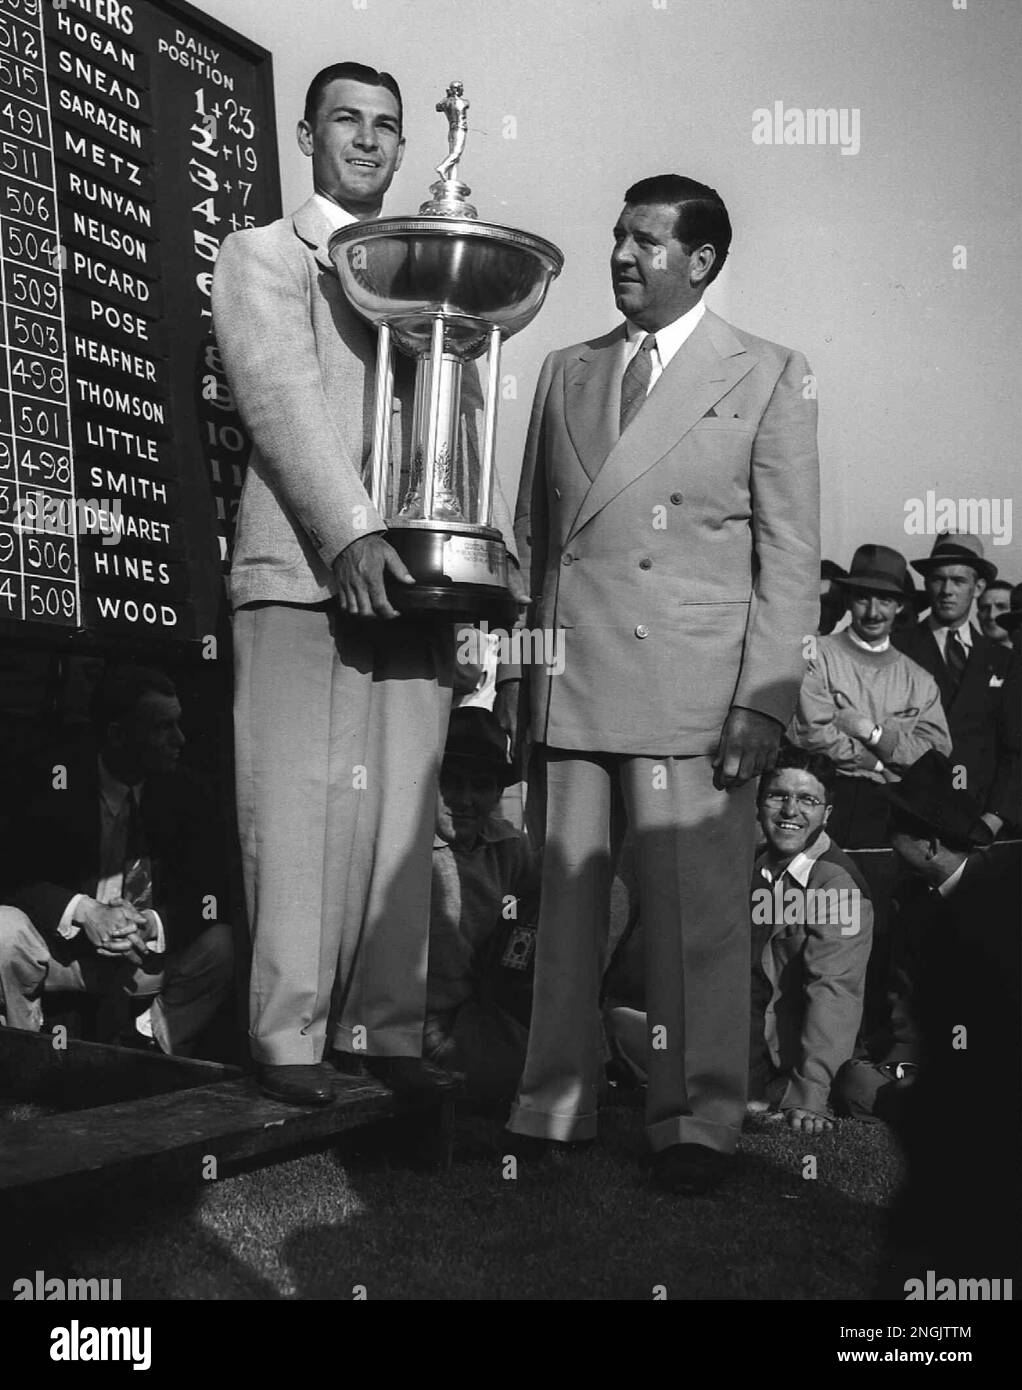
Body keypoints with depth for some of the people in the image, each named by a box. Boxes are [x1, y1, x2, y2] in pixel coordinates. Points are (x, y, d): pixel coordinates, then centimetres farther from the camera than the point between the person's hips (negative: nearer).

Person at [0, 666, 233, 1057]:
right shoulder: (56, 780, -12)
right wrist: (83, 911, -32)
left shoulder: (186, 793, -7)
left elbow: (205, 894, -9)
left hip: (149, 958, 1)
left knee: (219, 945, -25)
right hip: (65, 949, -1)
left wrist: (153, 924, -29)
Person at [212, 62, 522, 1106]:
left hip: (412, 577, 5)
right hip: (303, 572, -4)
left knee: (402, 818, 3)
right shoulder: (262, 256, 9)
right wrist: (350, 533, -21)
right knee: (301, 815, -5)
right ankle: (290, 1038, 3)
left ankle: (384, 1030, 10)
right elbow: (284, 397, -7)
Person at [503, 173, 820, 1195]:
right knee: (565, 898, 6)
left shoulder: (769, 378, 6)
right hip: (570, 684, 4)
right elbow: (531, 533, 17)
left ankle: (697, 1119, 11)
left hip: (693, 689, -3)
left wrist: (764, 702, -8)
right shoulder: (567, 373, 17)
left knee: (695, 909, -1)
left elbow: (790, 557, 1)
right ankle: (553, 1105, 16)